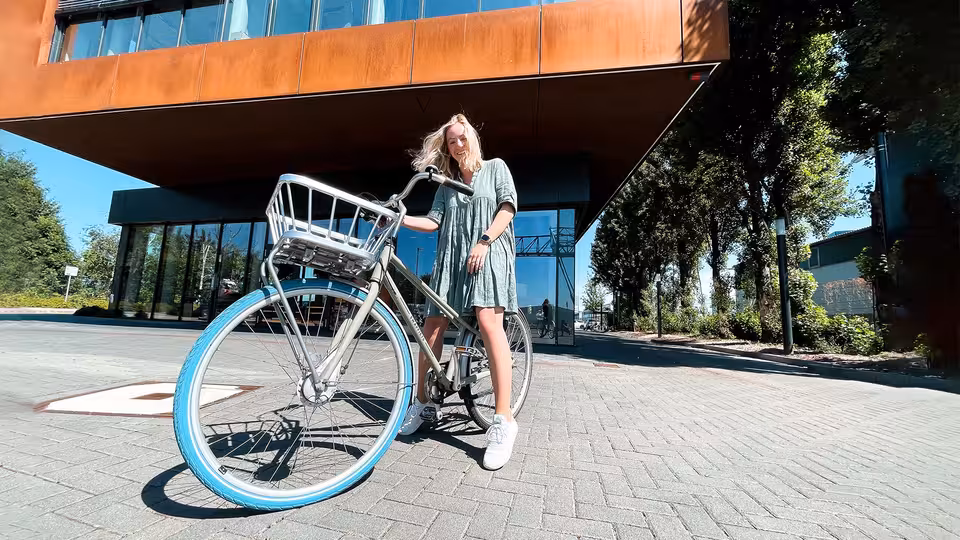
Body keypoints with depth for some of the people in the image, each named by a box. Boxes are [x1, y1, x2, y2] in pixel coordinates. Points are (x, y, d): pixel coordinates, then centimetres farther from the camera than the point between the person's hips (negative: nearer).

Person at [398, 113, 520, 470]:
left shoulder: (495, 167, 15)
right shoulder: (446, 185, 24)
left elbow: (507, 208, 1)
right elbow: (434, 222, 13)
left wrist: (484, 241, -13)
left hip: (487, 255, -5)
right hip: (451, 260, 5)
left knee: (488, 322, -25)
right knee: (432, 327, -1)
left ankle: (503, 420, -22)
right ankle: (423, 402, 17)